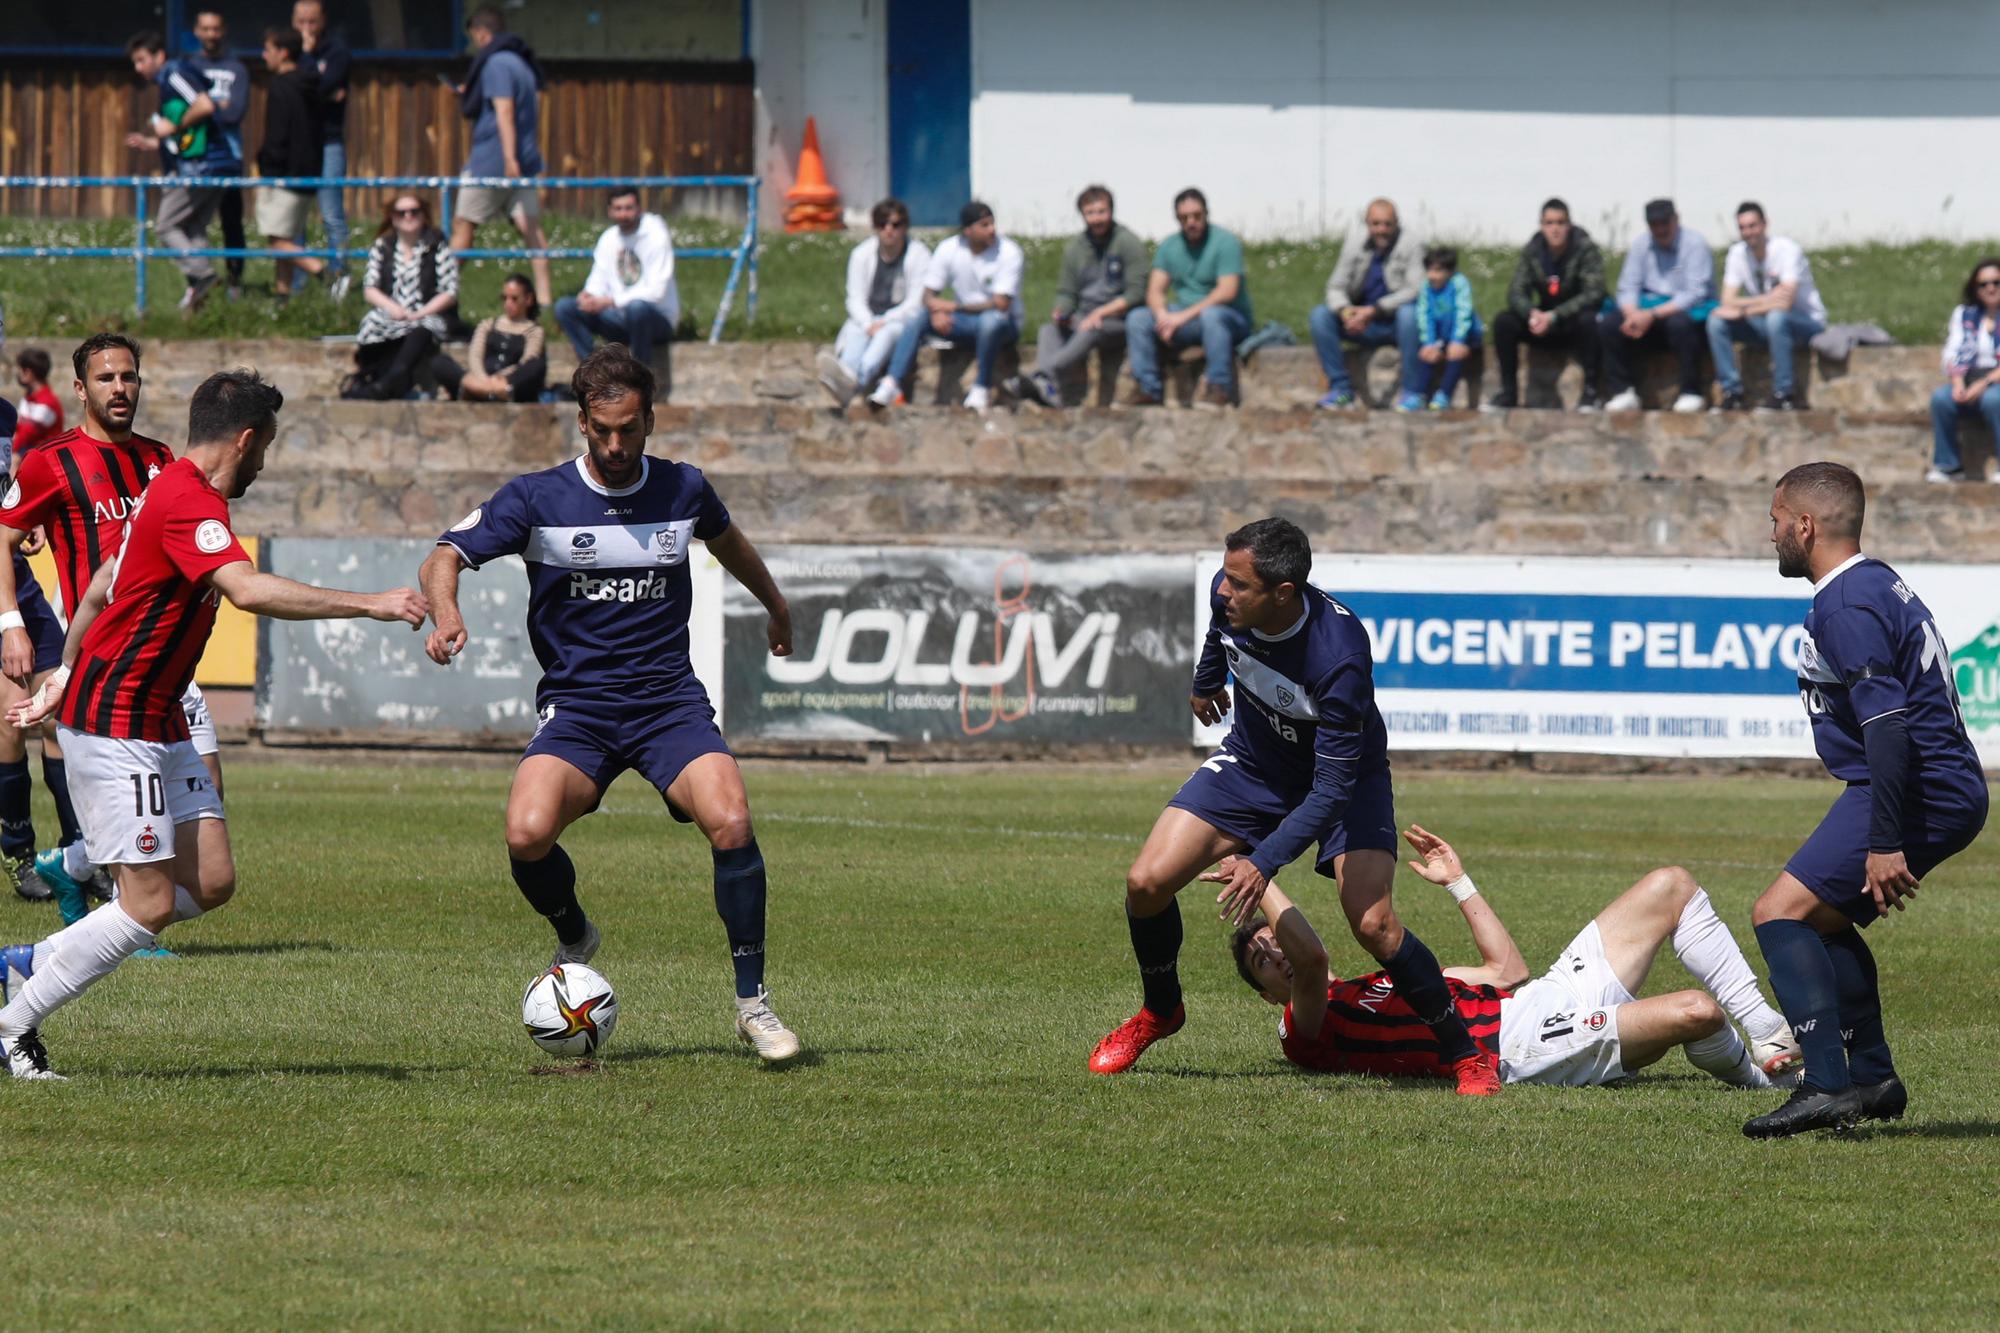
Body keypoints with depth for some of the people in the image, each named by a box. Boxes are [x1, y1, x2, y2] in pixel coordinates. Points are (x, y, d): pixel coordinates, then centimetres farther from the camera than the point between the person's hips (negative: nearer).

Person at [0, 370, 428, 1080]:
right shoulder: (189, 504, -19)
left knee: (210, 881, 4)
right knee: (151, 904, -10)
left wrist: (65, 675, 34)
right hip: (115, 727, -11)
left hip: (157, 722, 11)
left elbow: (101, 587, 25)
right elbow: (249, 590, -35)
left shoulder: (175, 489, 14)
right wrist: (369, 604, -36)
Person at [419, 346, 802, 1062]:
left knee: (730, 822, -25)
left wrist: (775, 606, 42)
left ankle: (752, 1002, -9)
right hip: (575, 706, -1)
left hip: (670, 701, 1)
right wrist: (446, 612, -27)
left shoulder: (684, 490, 4)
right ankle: (574, 938, 8)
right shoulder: (536, 498, -4)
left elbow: (726, 538, 27)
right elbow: (445, 558, -5)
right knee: (528, 833, -27)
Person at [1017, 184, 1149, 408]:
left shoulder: (1128, 243, -4)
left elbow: (1136, 293, -11)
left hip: (1119, 321, -6)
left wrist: (1101, 313, -20)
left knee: (1089, 332, -37)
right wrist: (1060, 312, -9)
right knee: (1048, 331, -23)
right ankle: (1050, 390, -44)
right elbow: (1067, 292, 15)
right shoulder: (1075, 247, 12)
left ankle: (1044, 375, -55)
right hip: (1084, 317, 6)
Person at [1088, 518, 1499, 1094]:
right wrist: (1206, 681, 27)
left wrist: (1265, 863, -41)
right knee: (1146, 883, -8)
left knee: (1373, 925, -22)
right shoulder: (1228, 597, -22)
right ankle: (1159, 1012, 20)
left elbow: (1333, 785, -34)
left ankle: (1465, 1054, -2)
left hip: (1347, 776, -5)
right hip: (1253, 760, 5)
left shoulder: (1340, 655, -39)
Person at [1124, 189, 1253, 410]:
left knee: (1211, 314, -40)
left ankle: (1220, 389, -36)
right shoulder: (1169, 246, 8)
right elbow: (1155, 290, 3)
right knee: (1137, 318, -12)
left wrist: (1184, 316, -24)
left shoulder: (1225, 242, -10)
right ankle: (1148, 390, -13)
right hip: (1186, 320, 6)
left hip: (1232, 319, -6)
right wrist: (1163, 316, -21)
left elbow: (1227, 292, -20)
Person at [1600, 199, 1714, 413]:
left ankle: (1691, 394, -27)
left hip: (1685, 310, -5)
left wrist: (1652, 315, -24)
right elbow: (1628, 288, 5)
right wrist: (1632, 314, -20)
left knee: (1679, 323, -40)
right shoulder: (1640, 246, 8)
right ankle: (1623, 392, -16)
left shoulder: (1694, 243, -9)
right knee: (1608, 324, -19)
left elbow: (1696, 293, -17)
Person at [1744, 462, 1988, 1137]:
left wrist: (1884, 844, -27)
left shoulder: (1846, 606, -16)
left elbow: (1888, 724, -24)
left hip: (1918, 794, -11)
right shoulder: (1877, 584, 18)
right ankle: (1872, 1079, 25)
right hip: (1947, 793, 11)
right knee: (1825, 919, 23)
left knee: (1781, 911, -15)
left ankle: (1826, 1087, -22)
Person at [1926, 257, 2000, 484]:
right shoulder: (1965, 314, 16)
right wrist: (1958, 383, -11)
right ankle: (1948, 466, -22)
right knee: (1941, 398, -27)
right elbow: (1954, 353, 8)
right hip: (1970, 381, 4)